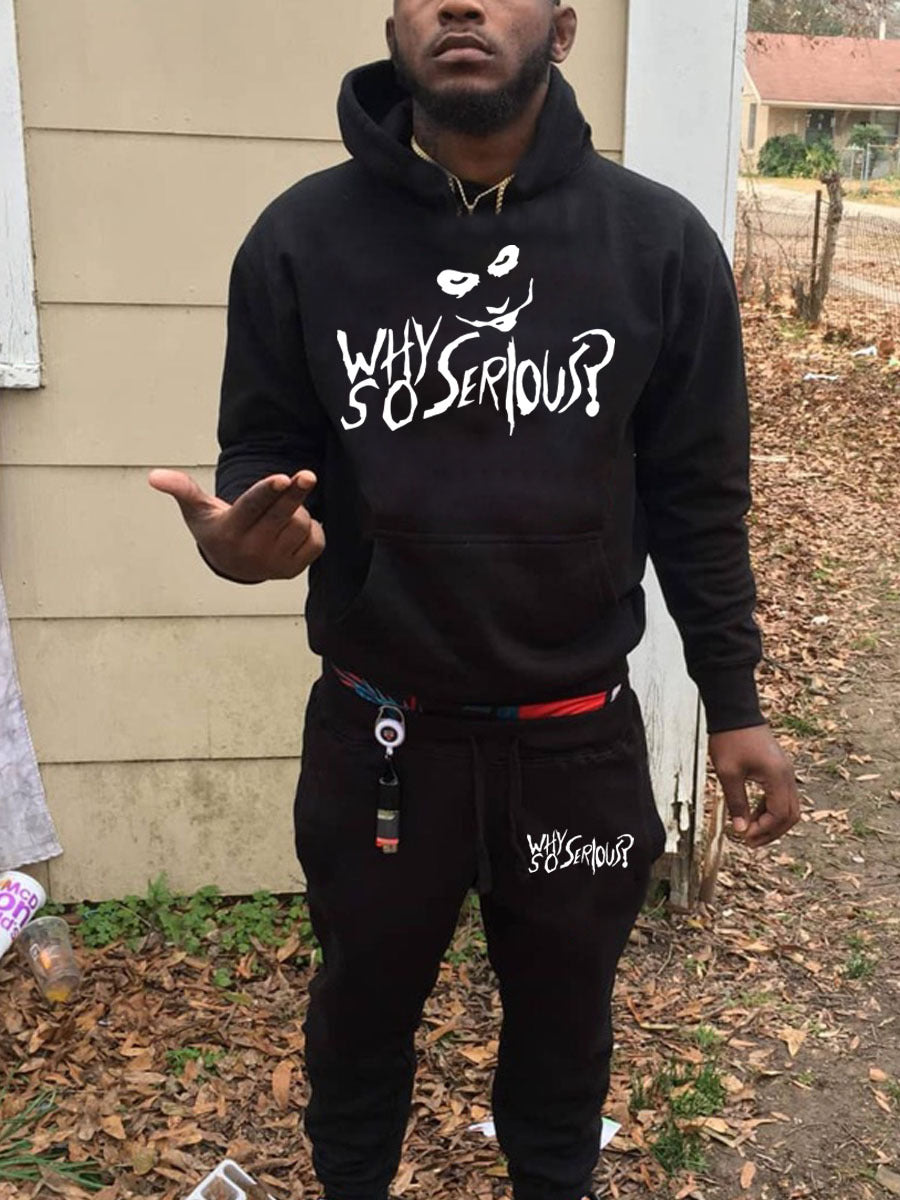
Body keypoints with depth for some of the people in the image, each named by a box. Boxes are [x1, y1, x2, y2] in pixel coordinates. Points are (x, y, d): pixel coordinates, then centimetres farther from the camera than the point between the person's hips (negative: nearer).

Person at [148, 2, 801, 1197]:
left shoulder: (662, 241, -6)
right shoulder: (300, 235, -8)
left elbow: (699, 495, -1)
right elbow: (263, 454, -1)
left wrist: (734, 702, 0)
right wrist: (238, 535, -25)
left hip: (580, 737, 1)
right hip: (377, 730, 0)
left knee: (565, 1009, 22)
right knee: (364, 1001, 23)